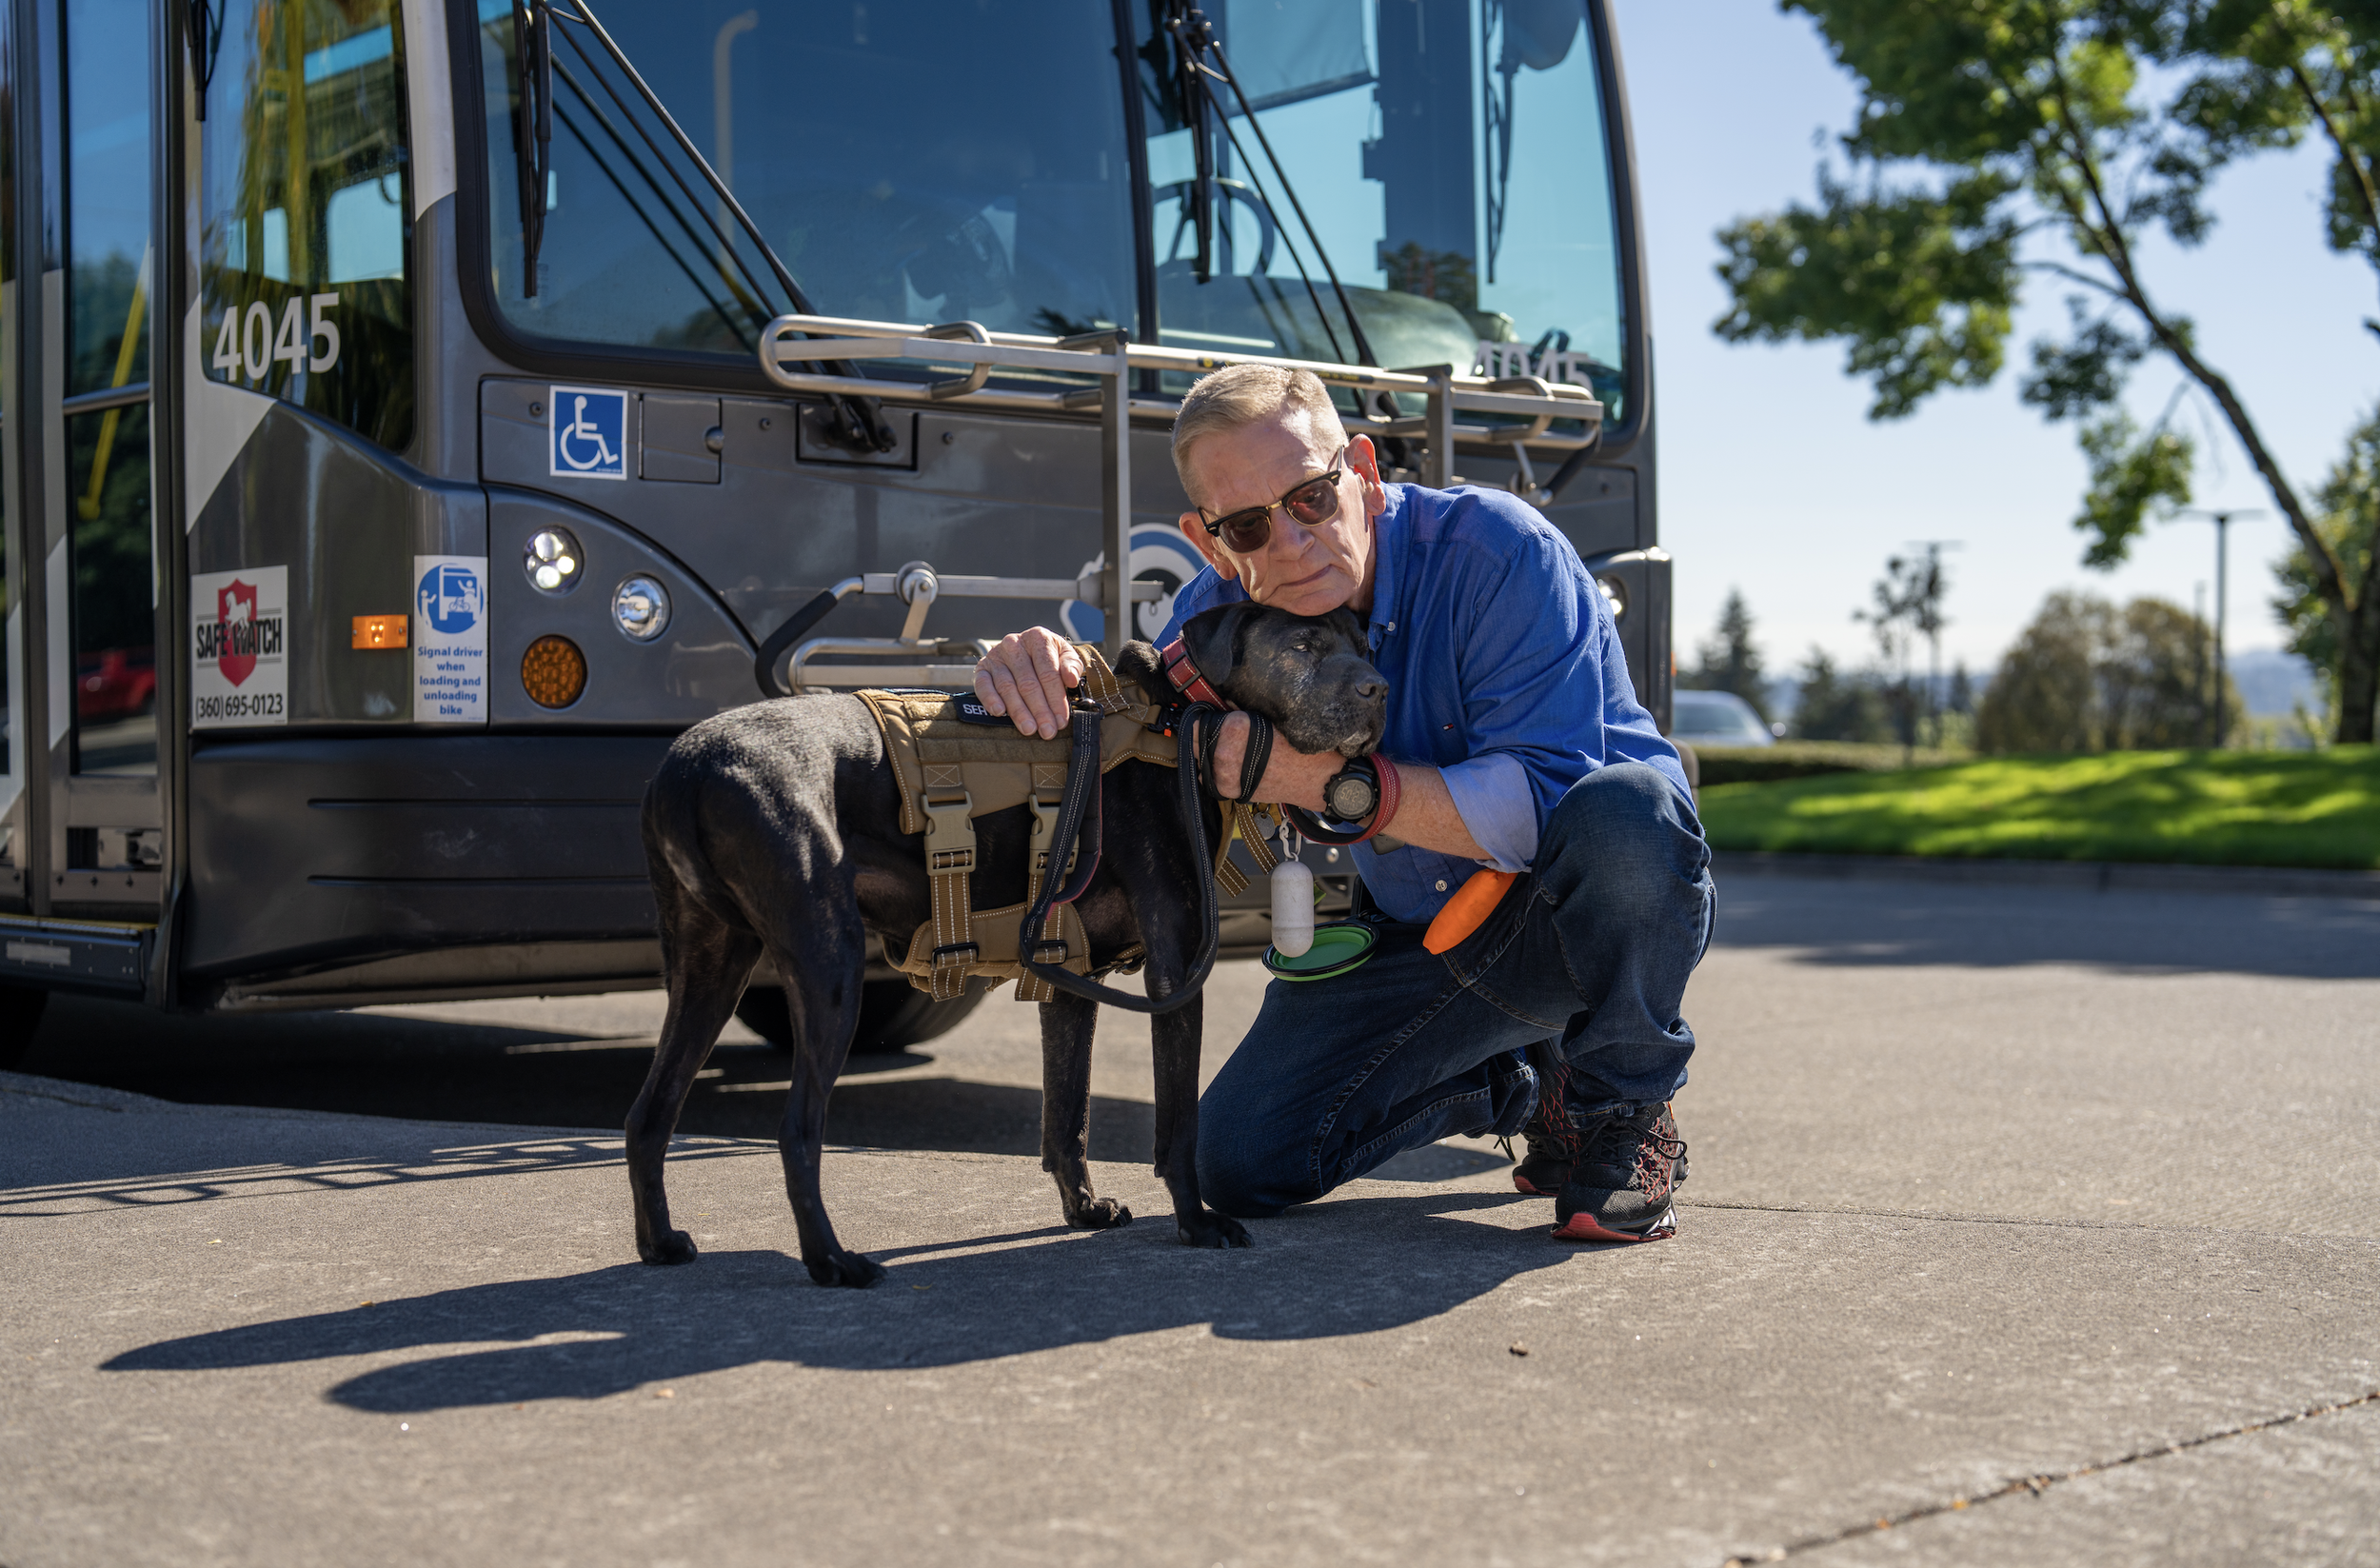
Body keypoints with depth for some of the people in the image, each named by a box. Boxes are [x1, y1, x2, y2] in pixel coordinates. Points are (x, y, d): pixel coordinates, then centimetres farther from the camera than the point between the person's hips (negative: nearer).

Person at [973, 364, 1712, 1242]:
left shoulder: (1496, 551, -26)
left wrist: (1330, 782, -37)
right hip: (1421, 933, 6)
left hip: (1581, 911, -5)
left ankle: (1621, 1115, -11)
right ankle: (1524, 1082, 19)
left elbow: (1541, 805, -33)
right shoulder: (1223, 612, -7)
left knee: (1621, 810, -40)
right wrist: (1047, 678, -26)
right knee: (1242, 1164, -6)